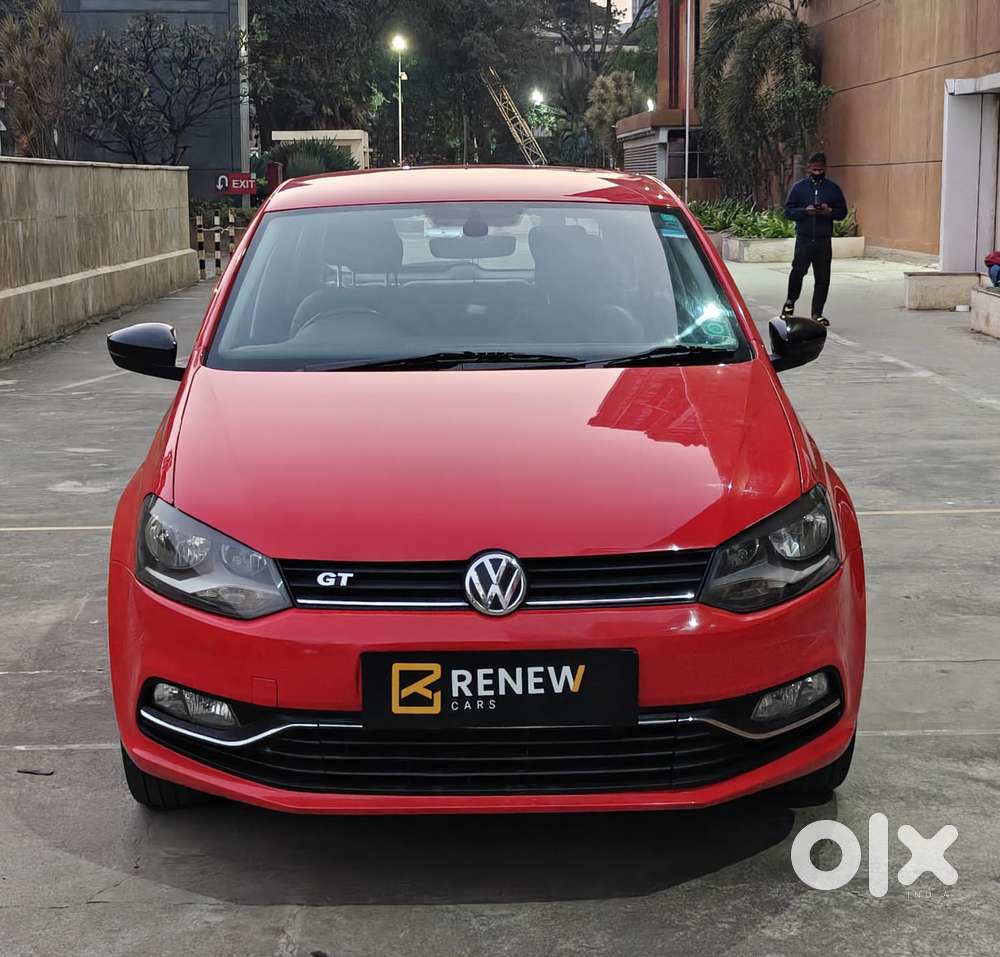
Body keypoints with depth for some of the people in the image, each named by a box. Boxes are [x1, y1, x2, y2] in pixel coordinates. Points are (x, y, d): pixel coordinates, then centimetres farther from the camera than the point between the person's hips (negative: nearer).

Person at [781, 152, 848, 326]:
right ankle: (790, 303, 7)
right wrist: (806, 211, -12)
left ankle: (817, 313, 10)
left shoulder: (833, 188, 11)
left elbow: (843, 212, 13)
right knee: (798, 271, -17)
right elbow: (788, 211, 5)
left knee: (822, 278, 0)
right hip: (804, 238, -2)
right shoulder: (799, 187, 7)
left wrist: (829, 212, -9)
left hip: (824, 240, 2)